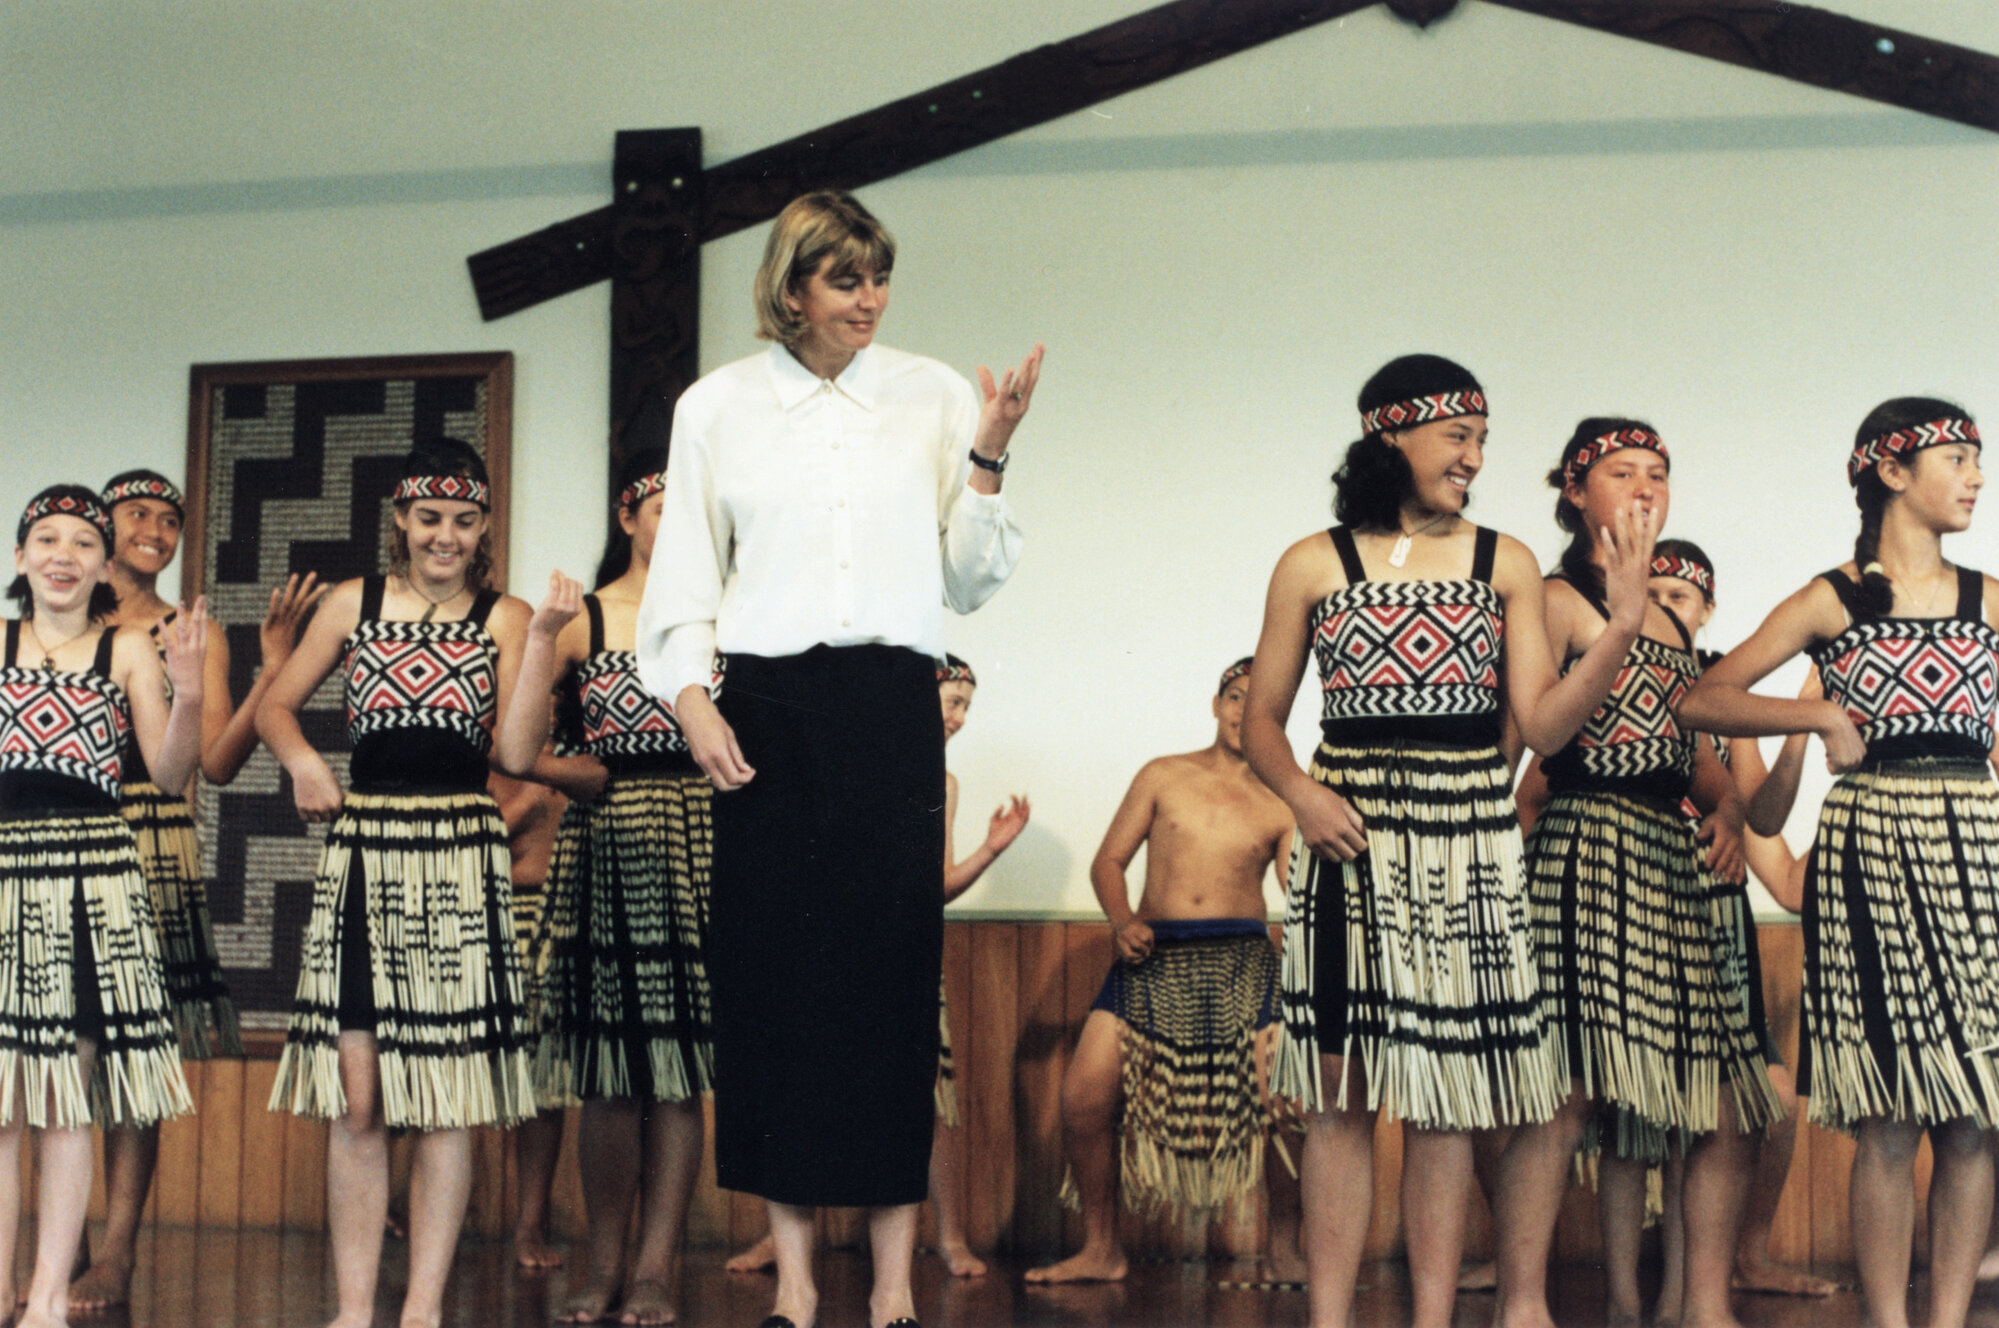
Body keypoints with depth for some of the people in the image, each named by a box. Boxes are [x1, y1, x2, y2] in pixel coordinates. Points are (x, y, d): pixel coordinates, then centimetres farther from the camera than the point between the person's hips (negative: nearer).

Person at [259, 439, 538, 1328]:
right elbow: (276, 705, 17)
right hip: (363, 847, 1)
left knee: (447, 1100, 0)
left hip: (462, 854, -1)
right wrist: (301, 759, -3)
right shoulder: (353, 604, 12)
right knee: (354, 1097, -2)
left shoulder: (503, 617, 7)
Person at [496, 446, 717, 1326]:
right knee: (610, 1074, 3)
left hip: (697, 852, 1)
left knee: (680, 1068, -1)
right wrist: (542, 635, -11)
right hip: (606, 855, -1)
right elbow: (519, 754, -7)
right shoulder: (580, 618, 4)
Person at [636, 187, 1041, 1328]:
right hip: (768, 708, 0)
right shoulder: (719, 406, 9)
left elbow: (972, 581, 6)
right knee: (774, 970, 0)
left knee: (894, 966, -2)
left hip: (894, 707, 0)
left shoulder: (931, 396, 8)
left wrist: (986, 461, -6)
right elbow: (685, 577, 9)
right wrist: (692, 699, -3)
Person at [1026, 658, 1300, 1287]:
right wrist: (1123, 921, -7)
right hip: (1154, 958, 1)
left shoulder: (1281, 805, 10)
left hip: (1242, 959, -1)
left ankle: (1284, 1250, 5)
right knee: (1084, 1094, -12)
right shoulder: (1163, 776, 12)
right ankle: (1101, 1248, 6)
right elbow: (1108, 861, 10)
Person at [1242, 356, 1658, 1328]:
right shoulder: (1313, 566, 5)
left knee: (1444, 1094, 3)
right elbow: (1261, 721, 8)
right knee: (1340, 1089, -2)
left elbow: (1542, 723, 2)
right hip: (1351, 842, -1)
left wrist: (1622, 624, -9)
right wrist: (1302, 794, -10)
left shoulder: (1504, 564, 9)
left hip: (1469, 846, 1)